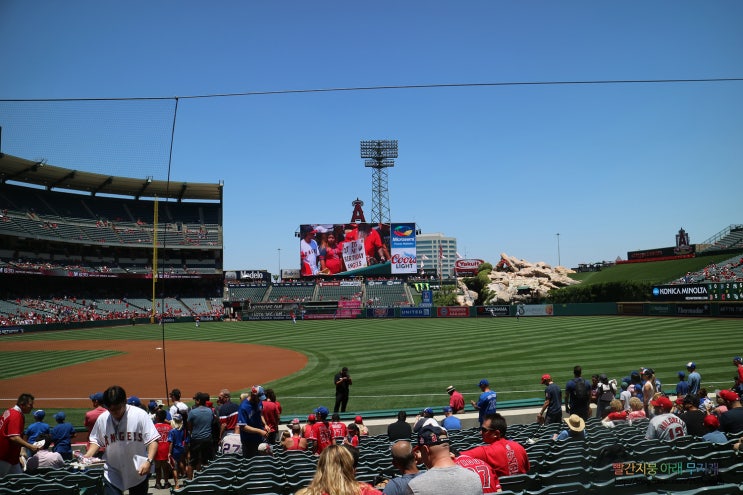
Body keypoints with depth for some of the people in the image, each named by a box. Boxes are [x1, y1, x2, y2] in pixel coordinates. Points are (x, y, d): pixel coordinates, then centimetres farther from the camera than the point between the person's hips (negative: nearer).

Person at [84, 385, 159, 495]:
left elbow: (153, 440, -16)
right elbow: (96, 440, 11)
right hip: (112, 474, 2)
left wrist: (149, 461, -29)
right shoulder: (102, 419, -6)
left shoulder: (140, 415, -17)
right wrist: (87, 456, -7)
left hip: (138, 472, -2)